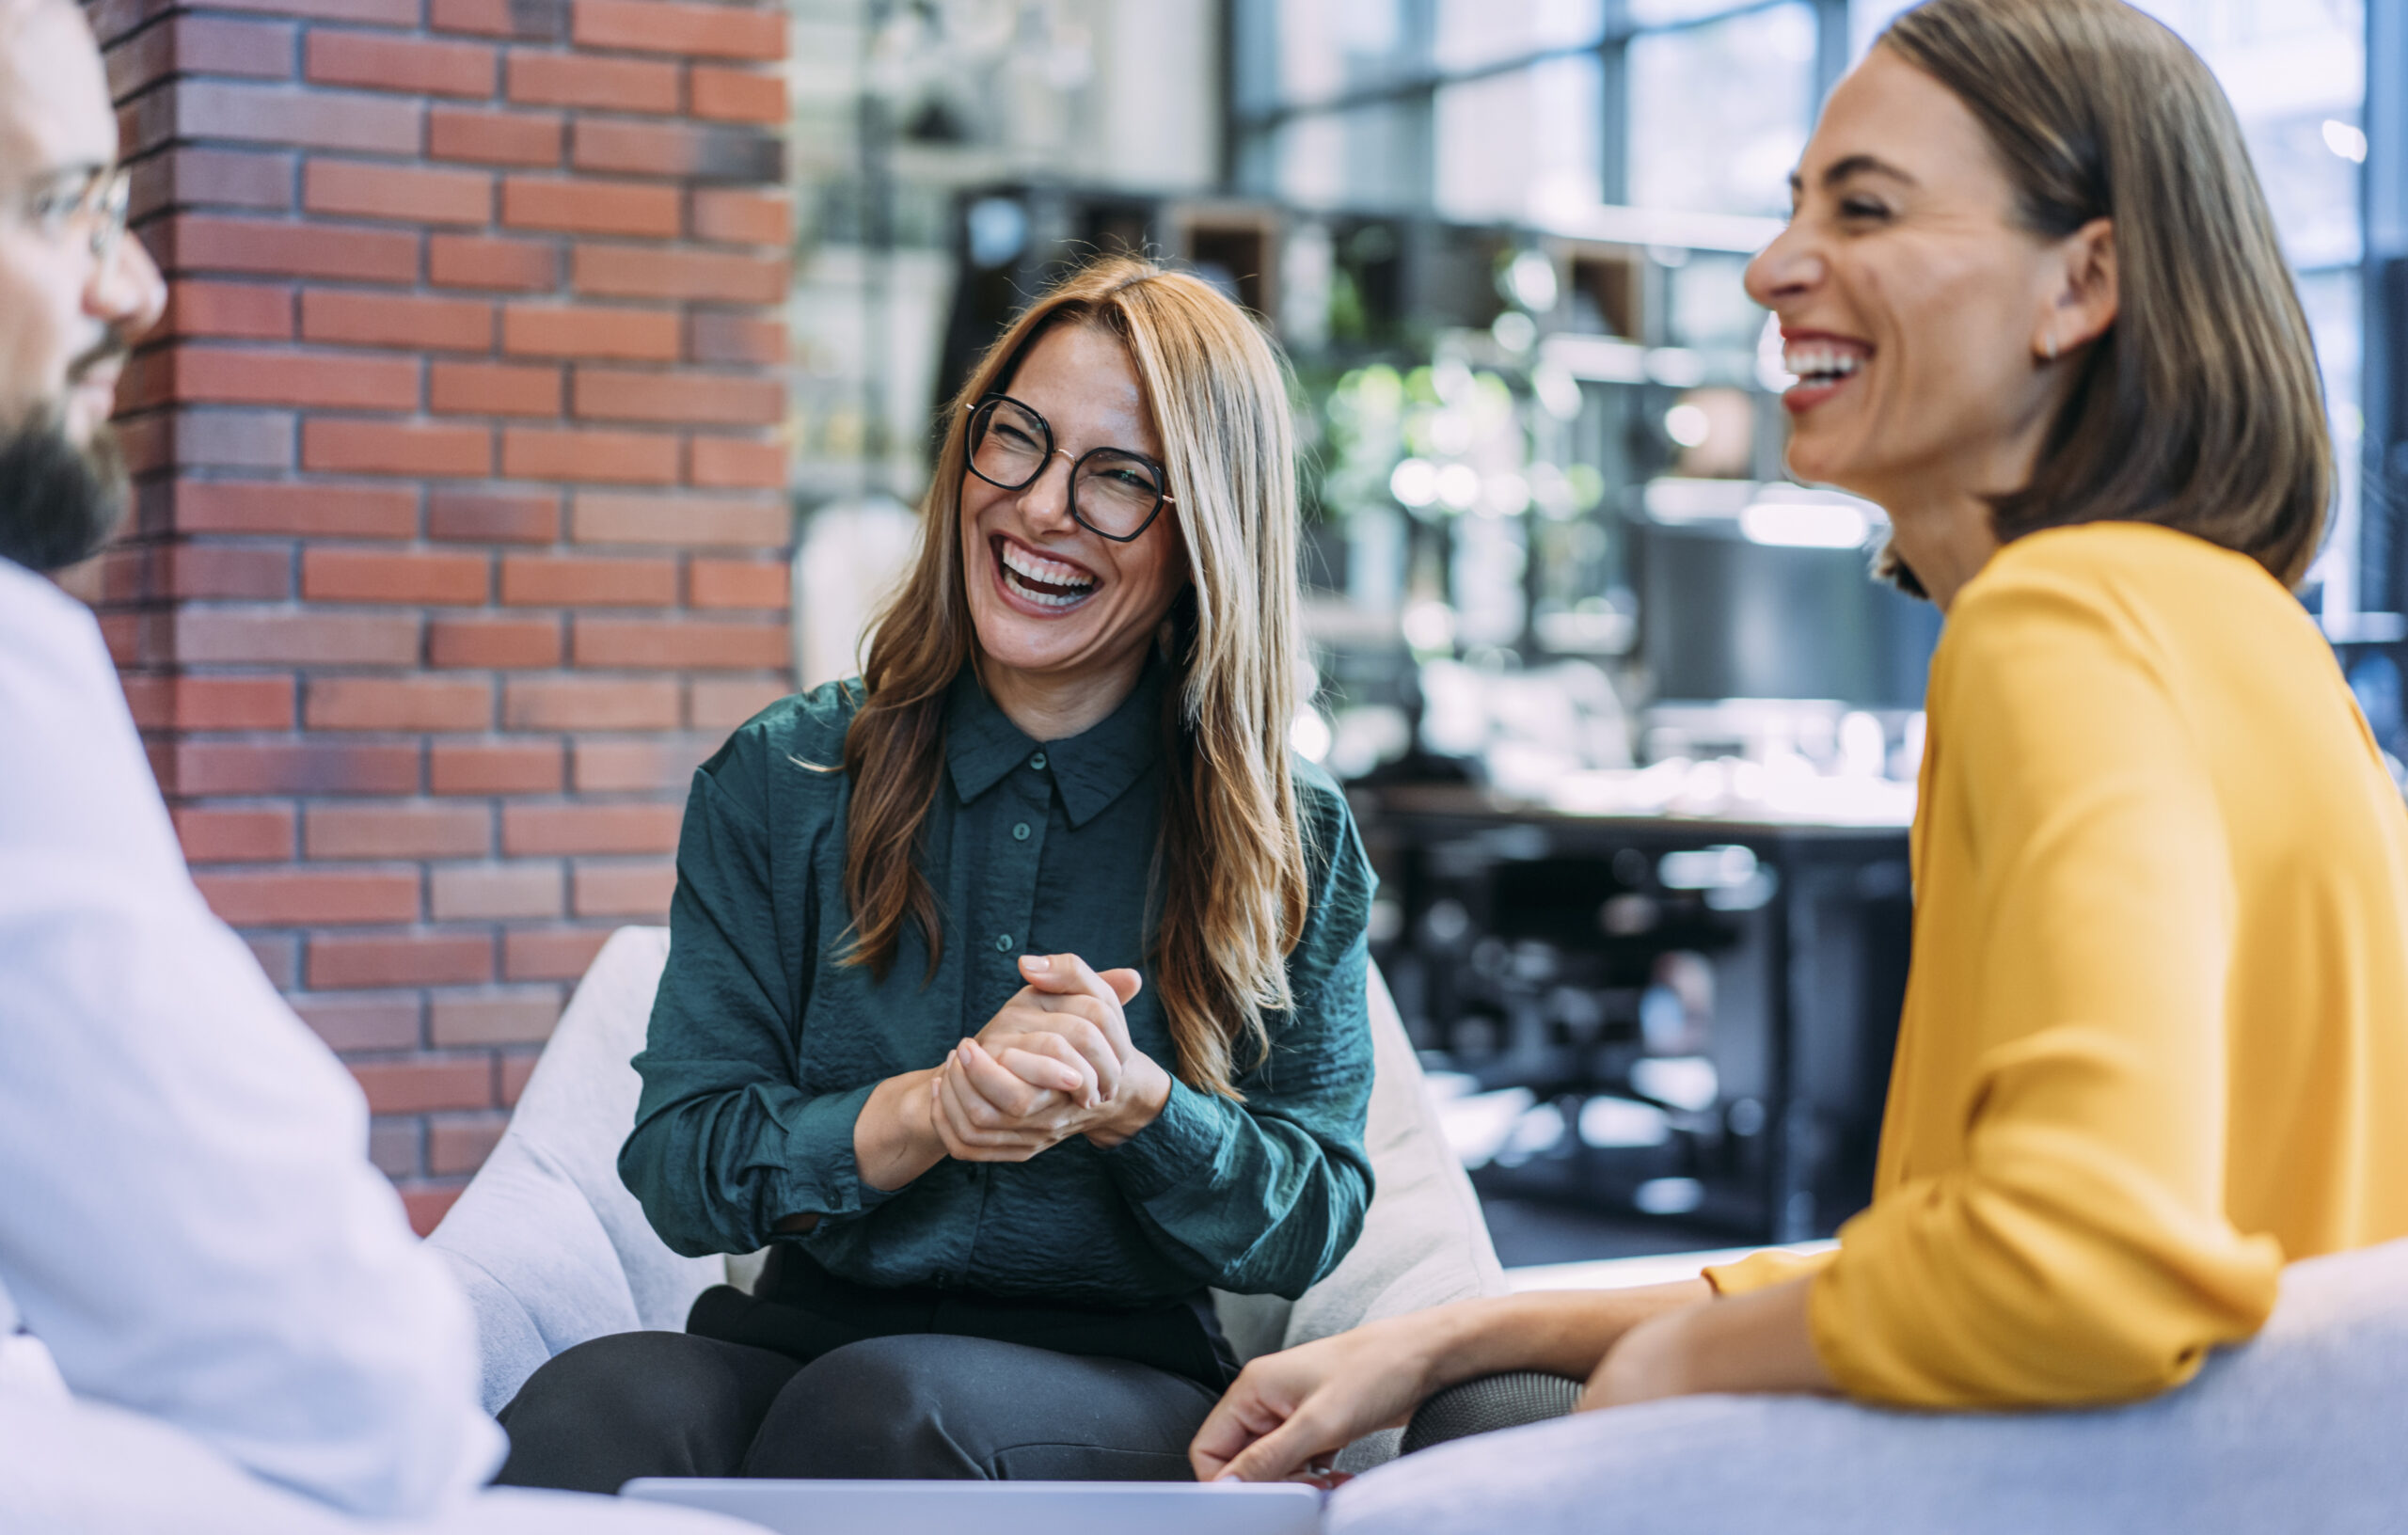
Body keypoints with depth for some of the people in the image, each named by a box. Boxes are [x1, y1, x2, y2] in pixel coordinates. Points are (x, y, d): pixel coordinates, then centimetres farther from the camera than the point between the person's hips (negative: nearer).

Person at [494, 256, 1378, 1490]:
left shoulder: (1292, 841, 4)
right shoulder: (781, 783, 6)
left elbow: (1314, 1222, 3)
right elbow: (678, 1166, 0)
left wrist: (1132, 1104, -18)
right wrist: (931, 1111, -19)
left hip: (1119, 1381, 0)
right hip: (800, 1333, 0)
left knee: (882, 1403, -35)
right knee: (596, 1404, -35)